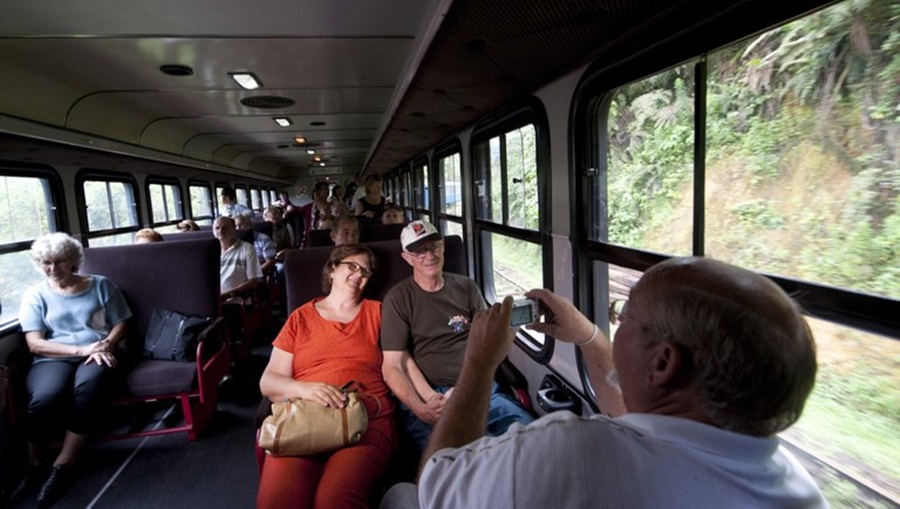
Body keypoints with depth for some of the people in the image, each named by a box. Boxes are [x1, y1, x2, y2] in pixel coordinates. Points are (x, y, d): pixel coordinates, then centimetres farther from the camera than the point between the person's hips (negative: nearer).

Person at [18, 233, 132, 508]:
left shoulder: (101, 285, 13)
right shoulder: (35, 295, 11)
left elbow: (120, 323, 11)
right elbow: (35, 344, 0)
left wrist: (105, 345, -11)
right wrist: (82, 349, -15)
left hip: (97, 355, 0)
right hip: (53, 359, 0)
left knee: (90, 382, -37)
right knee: (47, 394, -35)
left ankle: (63, 465, -25)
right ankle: (32, 460, -8)